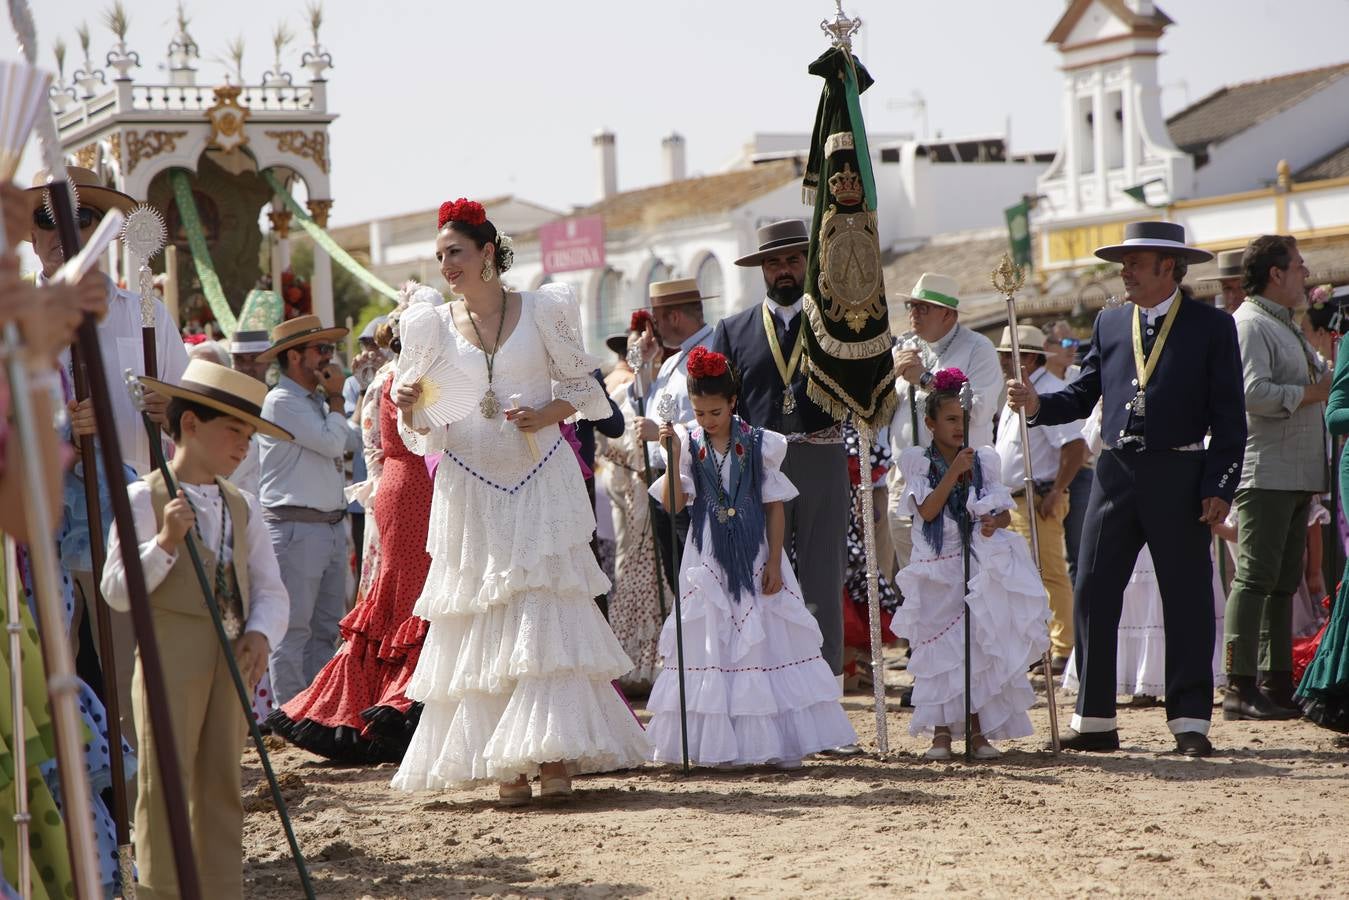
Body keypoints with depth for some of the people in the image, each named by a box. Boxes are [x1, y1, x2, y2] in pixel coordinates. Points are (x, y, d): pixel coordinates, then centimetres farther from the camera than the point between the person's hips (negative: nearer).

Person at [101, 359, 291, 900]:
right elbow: (117, 591, -11)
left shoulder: (242, 509, 13)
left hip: (232, 661, 6)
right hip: (170, 657, -6)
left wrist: (261, 634, -8)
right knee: (165, 782, -3)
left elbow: (270, 588, 11)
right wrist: (164, 542, -23)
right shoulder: (144, 499, -6)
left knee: (222, 784, 10)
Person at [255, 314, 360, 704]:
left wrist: (332, 398, 12)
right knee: (294, 630, -6)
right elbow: (331, 441, -16)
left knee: (327, 628, 11)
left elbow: (353, 440, 17)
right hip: (295, 528, -9)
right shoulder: (282, 401, -10)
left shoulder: (318, 401, 19)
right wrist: (336, 398, -3)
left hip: (331, 524, 9)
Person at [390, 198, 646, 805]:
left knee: (546, 616, -8)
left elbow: (582, 386, 7)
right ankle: (506, 767, 0)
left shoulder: (544, 310, 2)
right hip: (469, 492, 2)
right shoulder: (434, 326, 7)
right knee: (478, 627, -2)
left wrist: (548, 414, -12)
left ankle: (553, 755, -8)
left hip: (541, 482, -2)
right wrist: (409, 409, -12)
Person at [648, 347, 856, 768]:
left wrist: (774, 563, -4)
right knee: (712, 643, 0)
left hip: (755, 556, -1)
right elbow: (673, 504, -8)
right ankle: (720, 746, 5)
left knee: (767, 640, 0)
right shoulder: (688, 444, 1)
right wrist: (672, 458, -19)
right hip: (709, 559, 1)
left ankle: (782, 741, 5)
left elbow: (775, 507, 1)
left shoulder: (760, 445, 0)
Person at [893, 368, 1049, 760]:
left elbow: (1004, 513, 6)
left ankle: (977, 729, 2)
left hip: (981, 567, 2)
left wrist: (995, 521, -16)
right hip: (936, 570, -2)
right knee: (938, 650, -4)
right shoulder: (918, 462, -1)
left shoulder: (984, 460, 6)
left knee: (979, 646, -3)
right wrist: (954, 472, -19)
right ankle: (941, 731, -1)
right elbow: (927, 510, -14)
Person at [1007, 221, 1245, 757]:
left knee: (1186, 600, 1)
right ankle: (1094, 721, 9)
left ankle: (1190, 722, 8)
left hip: (1179, 477, -4)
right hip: (1116, 473, 4)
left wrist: (1219, 488, -10)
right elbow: (1083, 396, 13)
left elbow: (1229, 418, -3)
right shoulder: (1109, 324, 12)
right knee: (1093, 595, 2)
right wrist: (1037, 405, -7)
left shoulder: (1212, 327, 0)